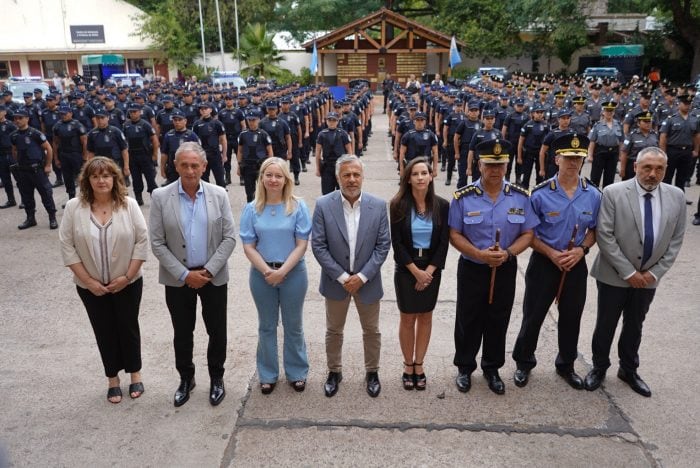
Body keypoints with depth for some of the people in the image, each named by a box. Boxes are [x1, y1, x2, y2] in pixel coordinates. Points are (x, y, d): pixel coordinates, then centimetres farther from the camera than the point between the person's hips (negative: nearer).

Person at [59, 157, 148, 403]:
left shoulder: (129, 205, -9)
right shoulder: (74, 207, -8)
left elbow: (142, 241, -8)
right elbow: (67, 246, -6)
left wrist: (127, 276, -12)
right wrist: (88, 280, -10)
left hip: (127, 284, -1)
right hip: (91, 286, 1)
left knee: (128, 327, 12)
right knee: (104, 331, 13)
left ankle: (135, 373, 31)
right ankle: (112, 378, 29)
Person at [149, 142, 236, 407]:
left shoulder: (219, 195, -4)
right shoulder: (160, 197, -6)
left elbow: (229, 238, -4)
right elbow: (157, 243, -7)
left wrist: (208, 271, -13)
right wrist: (184, 274, -13)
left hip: (213, 277, 0)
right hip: (177, 279, 0)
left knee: (217, 332, 10)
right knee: (182, 333, 15)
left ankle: (216, 378, 33)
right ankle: (186, 378, 36)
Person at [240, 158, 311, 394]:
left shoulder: (298, 206, -7)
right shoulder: (252, 209, -2)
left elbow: (302, 244, -9)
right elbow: (248, 246, -3)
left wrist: (282, 271, -17)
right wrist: (267, 271, -16)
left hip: (293, 273, -1)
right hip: (261, 274, 2)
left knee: (293, 326, 11)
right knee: (266, 326, 15)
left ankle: (297, 372, 30)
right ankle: (267, 375, 30)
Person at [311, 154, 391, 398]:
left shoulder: (378, 205, -8)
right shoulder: (323, 205, -11)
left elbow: (383, 245, -6)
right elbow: (318, 246, -11)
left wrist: (362, 276, -14)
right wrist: (342, 277, -15)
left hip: (367, 281, 1)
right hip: (336, 281, 0)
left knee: (372, 330, 15)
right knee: (334, 330, 16)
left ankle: (372, 372, 36)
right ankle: (334, 372, 37)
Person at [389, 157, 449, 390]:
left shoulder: (442, 205, -4)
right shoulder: (398, 205, -9)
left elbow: (444, 242, -4)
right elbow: (397, 243, -10)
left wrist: (429, 271, -11)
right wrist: (416, 271, -13)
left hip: (431, 269, 2)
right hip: (406, 269, -2)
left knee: (425, 317, 11)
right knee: (408, 318, 7)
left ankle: (419, 365, 25)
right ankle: (408, 366, 23)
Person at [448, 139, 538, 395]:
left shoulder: (521, 197, -4)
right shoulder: (463, 197, -10)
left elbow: (527, 234, -1)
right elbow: (454, 235, -8)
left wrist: (507, 253, -19)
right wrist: (480, 254, -22)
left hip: (505, 270, 2)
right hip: (472, 269, -2)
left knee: (498, 322, 15)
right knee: (468, 321, 11)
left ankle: (492, 368, 35)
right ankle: (464, 367, 31)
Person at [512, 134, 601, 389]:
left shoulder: (593, 195, -5)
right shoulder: (540, 194, -14)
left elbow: (594, 229, 6)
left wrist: (581, 250, -12)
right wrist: (551, 254, -19)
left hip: (577, 265, 3)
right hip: (544, 264, -3)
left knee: (571, 318, 17)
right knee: (533, 316, 9)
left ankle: (566, 365, 38)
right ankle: (524, 363, 29)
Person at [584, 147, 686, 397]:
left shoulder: (676, 196, -3)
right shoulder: (614, 193, -15)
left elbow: (676, 240, 2)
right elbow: (604, 236, -16)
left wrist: (656, 272, -6)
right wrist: (628, 272, -16)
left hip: (648, 278, 3)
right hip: (614, 276, -3)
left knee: (634, 326, 19)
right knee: (605, 325, 11)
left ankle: (629, 371, 38)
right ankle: (599, 368, 32)